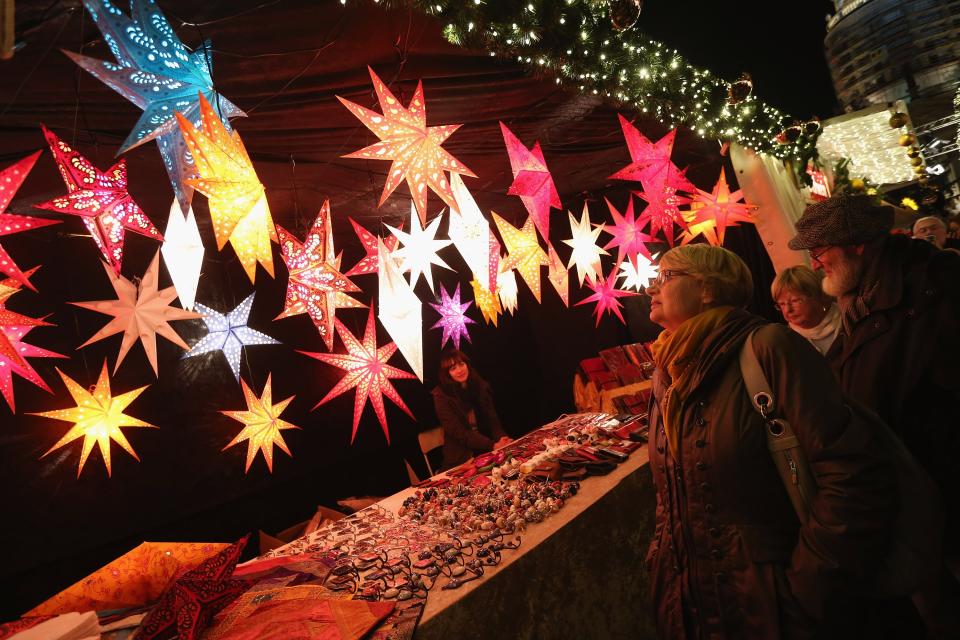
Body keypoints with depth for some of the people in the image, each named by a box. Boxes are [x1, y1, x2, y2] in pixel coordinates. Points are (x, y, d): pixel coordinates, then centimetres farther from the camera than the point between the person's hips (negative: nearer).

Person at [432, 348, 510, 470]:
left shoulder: (481, 386, 5)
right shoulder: (442, 395, -10)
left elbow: (492, 418, 3)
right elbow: (458, 432, -16)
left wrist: (501, 437, -19)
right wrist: (492, 445, -25)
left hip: (486, 451, 4)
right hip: (460, 457, -4)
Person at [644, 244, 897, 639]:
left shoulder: (766, 348, -18)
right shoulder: (666, 374, 2)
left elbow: (858, 479, -23)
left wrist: (804, 593, -19)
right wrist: (662, 557, 5)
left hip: (768, 606, -6)